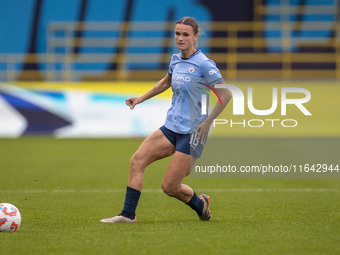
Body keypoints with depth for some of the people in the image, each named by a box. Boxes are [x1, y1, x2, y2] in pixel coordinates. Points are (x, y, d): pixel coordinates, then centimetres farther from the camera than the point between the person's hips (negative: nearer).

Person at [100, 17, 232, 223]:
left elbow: (226, 94, -11)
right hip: (171, 128, 7)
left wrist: (207, 122, -16)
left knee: (169, 187, -6)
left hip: (192, 133, -7)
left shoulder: (204, 64, -13)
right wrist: (141, 99, 28)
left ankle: (200, 205, 24)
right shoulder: (175, 60, 10)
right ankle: (128, 214, -6)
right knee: (138, 159, -10)